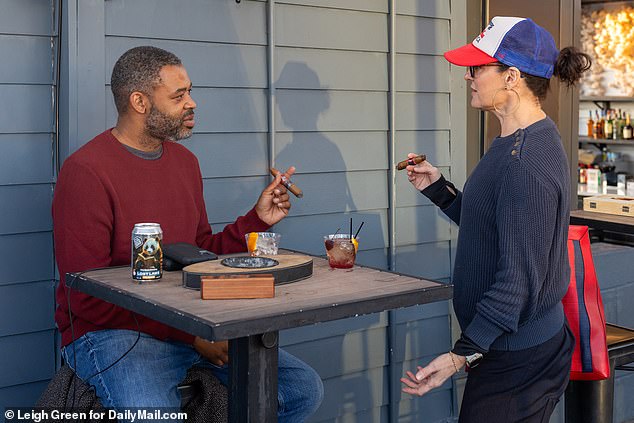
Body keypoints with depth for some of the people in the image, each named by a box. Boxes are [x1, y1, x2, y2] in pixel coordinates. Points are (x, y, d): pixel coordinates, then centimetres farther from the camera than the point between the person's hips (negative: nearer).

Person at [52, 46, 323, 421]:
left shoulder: (186, 161, 11)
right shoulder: (86, 172, -13)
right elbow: (88, 299, -16)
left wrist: (258, 219, 1)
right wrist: (190, 333, -18)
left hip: (193, 326, 7)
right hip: (112, 332, -7)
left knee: (305, 389, 0)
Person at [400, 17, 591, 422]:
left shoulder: (527, 163, -24)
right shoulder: (516, 144, 9)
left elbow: (520, 276, -27)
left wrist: (463, 354, -28)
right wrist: (438, 188, 11)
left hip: (520, 356, -10)